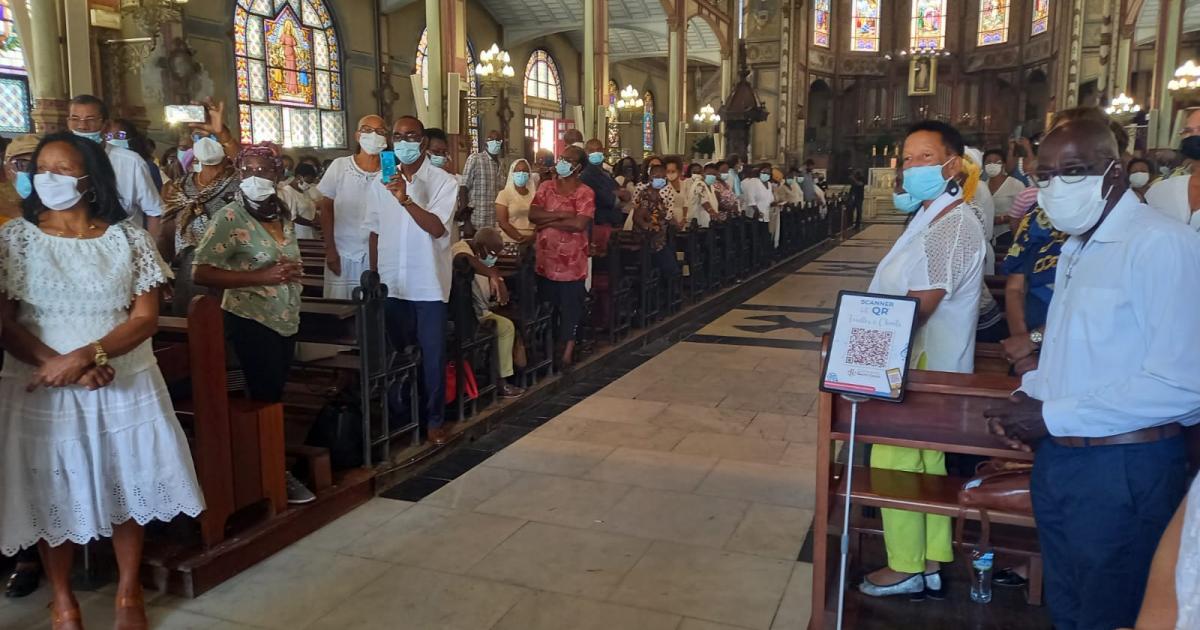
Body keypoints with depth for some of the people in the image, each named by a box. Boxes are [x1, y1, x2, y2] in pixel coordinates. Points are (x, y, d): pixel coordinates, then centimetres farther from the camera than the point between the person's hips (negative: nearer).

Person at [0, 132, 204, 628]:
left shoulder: (127, 237, 1)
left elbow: (146, 317, -5)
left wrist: (86, 355, -19)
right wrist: (58, 364, -19)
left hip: (125, 384, 1)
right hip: (42, 386, 0)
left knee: (128, 486, 8)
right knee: (52, 494, 7)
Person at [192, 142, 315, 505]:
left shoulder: (283, 214, 8)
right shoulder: (229, 218, -14)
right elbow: (200, 272, -21)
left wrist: (293, 272, 6)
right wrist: (263, 276, -26)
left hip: (285, 321, 7)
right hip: (252, 321, -7)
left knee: (275, 396, 14)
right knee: (265, 399, 0)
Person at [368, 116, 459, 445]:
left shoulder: (443, 181, -6)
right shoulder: (380, 183, 6)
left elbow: (437, 228, -19)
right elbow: (375, 232, 11)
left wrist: (405, 199, -30)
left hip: (428, 284, -3)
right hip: (391, 283, 4)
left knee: (432, 354, 3)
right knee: (395, 352, 14)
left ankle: (434, 419, 16)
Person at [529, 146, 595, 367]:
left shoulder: (585, 193, -8)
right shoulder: (546, 187, 7)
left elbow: (580, 224, -21)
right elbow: (532, 214, -5)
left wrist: (549, 221, -12)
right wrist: (560, 214, -16)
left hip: (571, 261, -4)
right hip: (546, 259, 5)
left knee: (570, 307, 5)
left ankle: (567, 349, 18)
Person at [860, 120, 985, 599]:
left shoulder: (952, 224, -20)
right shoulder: (934, 216, 13)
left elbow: (920, 305, -24)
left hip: (920, 367, -10)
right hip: (920, 363, 10)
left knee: (894, 464, 0)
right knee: (925, 464, 16)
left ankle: (906, 570, 16)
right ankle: (931, 567, 28)